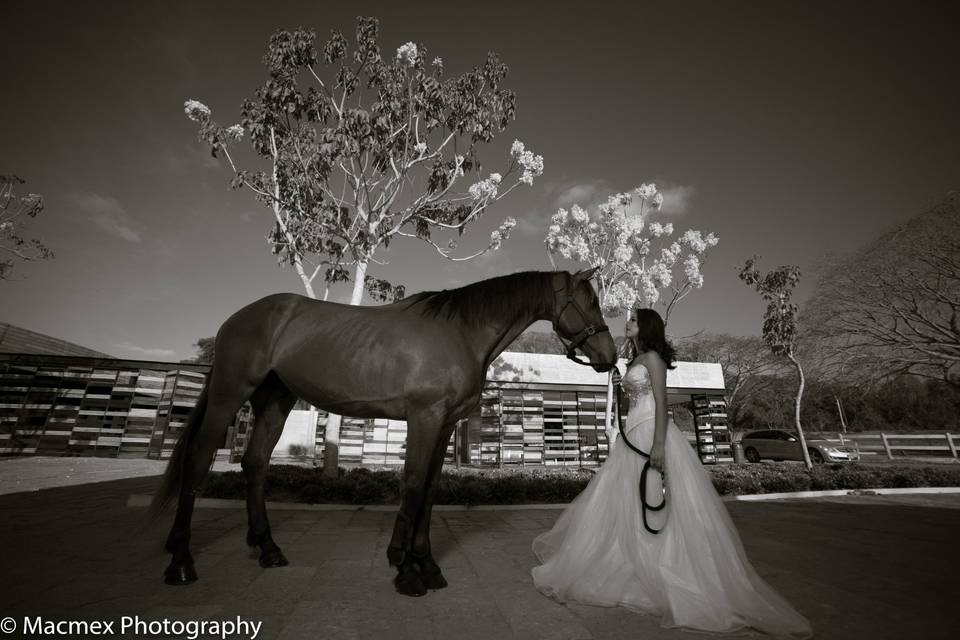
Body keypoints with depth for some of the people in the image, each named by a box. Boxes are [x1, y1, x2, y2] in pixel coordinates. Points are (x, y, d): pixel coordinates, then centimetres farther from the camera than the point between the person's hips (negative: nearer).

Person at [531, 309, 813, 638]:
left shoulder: (652, 357, -8)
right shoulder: (635, 361, 17)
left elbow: (661, 402, -16)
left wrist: (659, 444, -22)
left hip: (651, 434, -9)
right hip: (634, 434, 9)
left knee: (659, 504, -3)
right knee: (623, 501, 12)